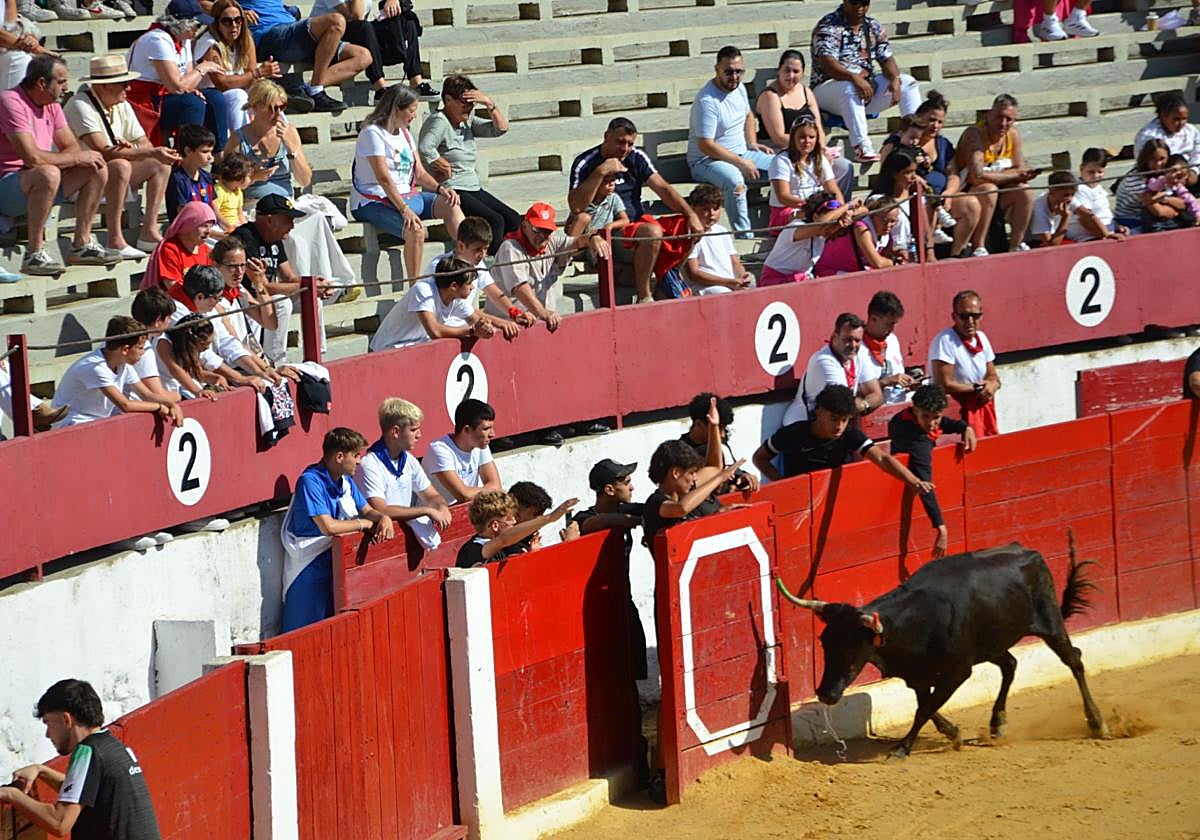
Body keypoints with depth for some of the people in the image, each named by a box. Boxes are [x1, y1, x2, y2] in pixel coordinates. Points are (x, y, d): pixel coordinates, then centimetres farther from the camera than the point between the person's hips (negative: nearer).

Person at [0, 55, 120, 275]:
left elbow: (72, 148, 13)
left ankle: (82, 245, 6)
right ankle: (34, 254, -32)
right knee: (48, 174, -38)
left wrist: (82, 156, -13)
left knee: (97, 169, 2)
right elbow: (32, 157, -28)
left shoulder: (51, 105, 10)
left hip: (37, 185, 9)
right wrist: (77, 158, -17)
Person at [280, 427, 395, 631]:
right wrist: (365, 524, -12)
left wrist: (383, 518, -9)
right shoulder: (310, 481, -18)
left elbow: (367, 510, 15)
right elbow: (328, 527, -26)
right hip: (310, 567, -8)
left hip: (337, 564, 8)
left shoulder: (345, 481, 8)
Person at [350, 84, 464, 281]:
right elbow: (383, 178, -21)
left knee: (450, 205, -5)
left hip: (406, 196, 9)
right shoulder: (373, 134, -12)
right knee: (416, 229, -33)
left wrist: (441, 189, -6)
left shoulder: (405, 135, 16)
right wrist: (404, 209, -28)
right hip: (374, 203, -9)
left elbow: (420, 174, 14)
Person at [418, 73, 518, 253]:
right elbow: (425, 149, -28)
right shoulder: (439, 122, -10)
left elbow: (501, 128, 13)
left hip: (474, 189, 10)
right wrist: (443, 168, -16)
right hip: (450, 192, -10)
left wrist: (489, 103, 0)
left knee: (514, 220, -5)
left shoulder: (468, 121, 16)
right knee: (495, 221, -25)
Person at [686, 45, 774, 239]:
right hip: (707, 160, -9)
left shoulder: (738, 88, 6)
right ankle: (744, 236, -37)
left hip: (741, 154, 9)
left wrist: (752, 144, 14)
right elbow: (706, 145, -24)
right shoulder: (707, 100, -22)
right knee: (735, 181, -40)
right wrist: (741, 163, -22)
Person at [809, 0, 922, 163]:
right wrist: (854, 78, -38)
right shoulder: (827, 26, -10)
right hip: (828, 87, -6)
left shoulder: (874, 27, 10)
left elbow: (886, 59, 4)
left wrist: (895, 79, -18)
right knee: (850, 88, -40)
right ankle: (861, 148, -47)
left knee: (908, 82, -7)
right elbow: (827, 63, -23)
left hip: (867, 85, 6)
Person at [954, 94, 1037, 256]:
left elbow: (1021, 170, 1)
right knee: (988, 190, -34)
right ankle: (978, 249, -32)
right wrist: (1014, 176, -23)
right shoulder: (975, 134, -23)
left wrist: (995, 176, -21)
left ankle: (1016, 245, -2)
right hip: (964, 191, -7)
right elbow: (978, 176, -34)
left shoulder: (1013, 134, 1)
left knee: (1024, 192, -12)